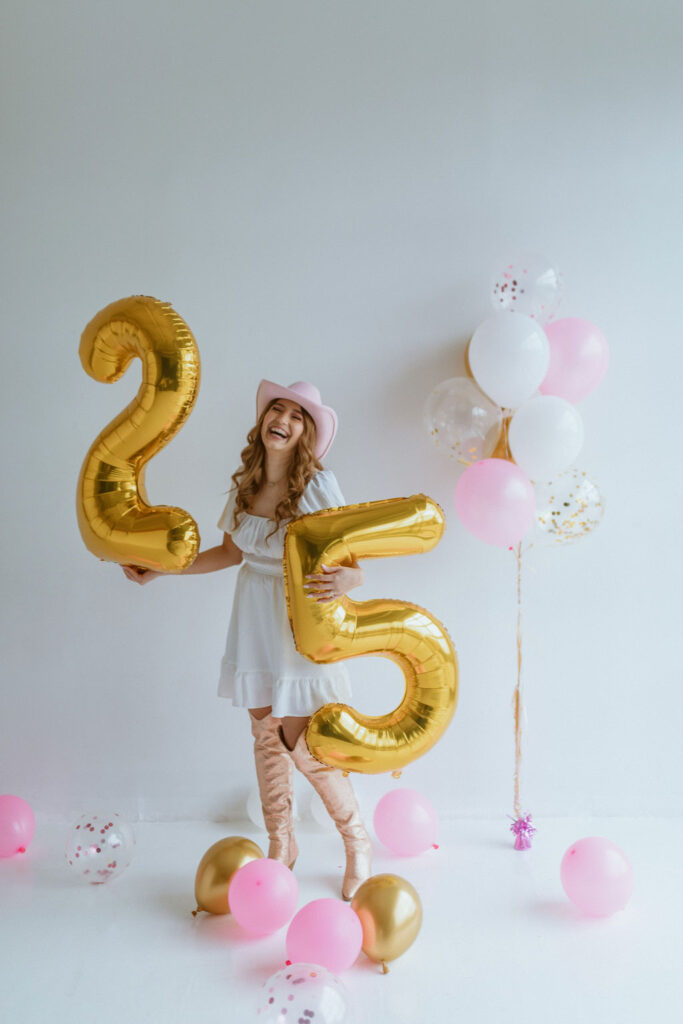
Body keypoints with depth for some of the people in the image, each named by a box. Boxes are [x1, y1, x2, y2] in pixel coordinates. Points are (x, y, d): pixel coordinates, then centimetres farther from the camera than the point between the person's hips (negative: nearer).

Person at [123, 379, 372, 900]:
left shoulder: (318, 485, -17)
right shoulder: (245, 484, -1)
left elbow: (354, 563, -17)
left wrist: (343, 581, -41)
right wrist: (162, 569, 11)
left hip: (303, 621, -5)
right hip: (255, 618, 5)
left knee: (302, 744, -2)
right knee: (265, 735, 12)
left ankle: (358, 843, 23)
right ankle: (281, 844, 33)